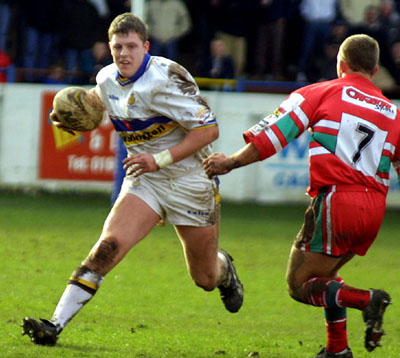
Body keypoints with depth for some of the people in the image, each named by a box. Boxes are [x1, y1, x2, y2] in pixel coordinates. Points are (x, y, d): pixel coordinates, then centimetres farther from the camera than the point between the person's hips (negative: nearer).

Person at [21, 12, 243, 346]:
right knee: (109, 244, -21)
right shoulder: (107, 79, -2)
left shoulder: (164, 79, -22)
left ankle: (224, 268, 49)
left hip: (190, 181, -4)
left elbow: (209, 129, -22)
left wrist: (160, 160, -26)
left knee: (205, 278, 9)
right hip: (143, 180, 4)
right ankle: (56, 323, -26)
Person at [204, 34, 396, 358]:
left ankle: (366, 299, -20)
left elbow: (271, 136, -2)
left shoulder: (320, 94, 4)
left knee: (300, 285, 1)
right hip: (374, 209, 6)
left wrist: (230, 162, 8)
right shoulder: (391, 112, 15)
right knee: (323, 275, 27)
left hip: (336, 198, -6)